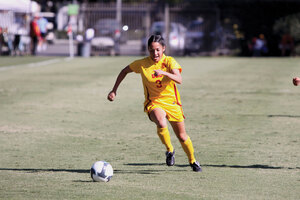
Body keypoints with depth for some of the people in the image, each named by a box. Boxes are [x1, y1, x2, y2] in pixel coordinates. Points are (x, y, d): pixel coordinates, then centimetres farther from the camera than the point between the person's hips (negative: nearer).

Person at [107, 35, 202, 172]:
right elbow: (124, 71, 8)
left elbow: (179, 80, -28)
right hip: (153, 103, -1)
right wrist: (114, 90, 6)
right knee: (161, 123, -34)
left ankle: (193, 161, 36)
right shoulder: (142, 64, -8)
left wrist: (164, 73, -44)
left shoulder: (169, 61, -12)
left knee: (182, 136, 8)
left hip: (172, 102, 1)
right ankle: (169, 151, -8)